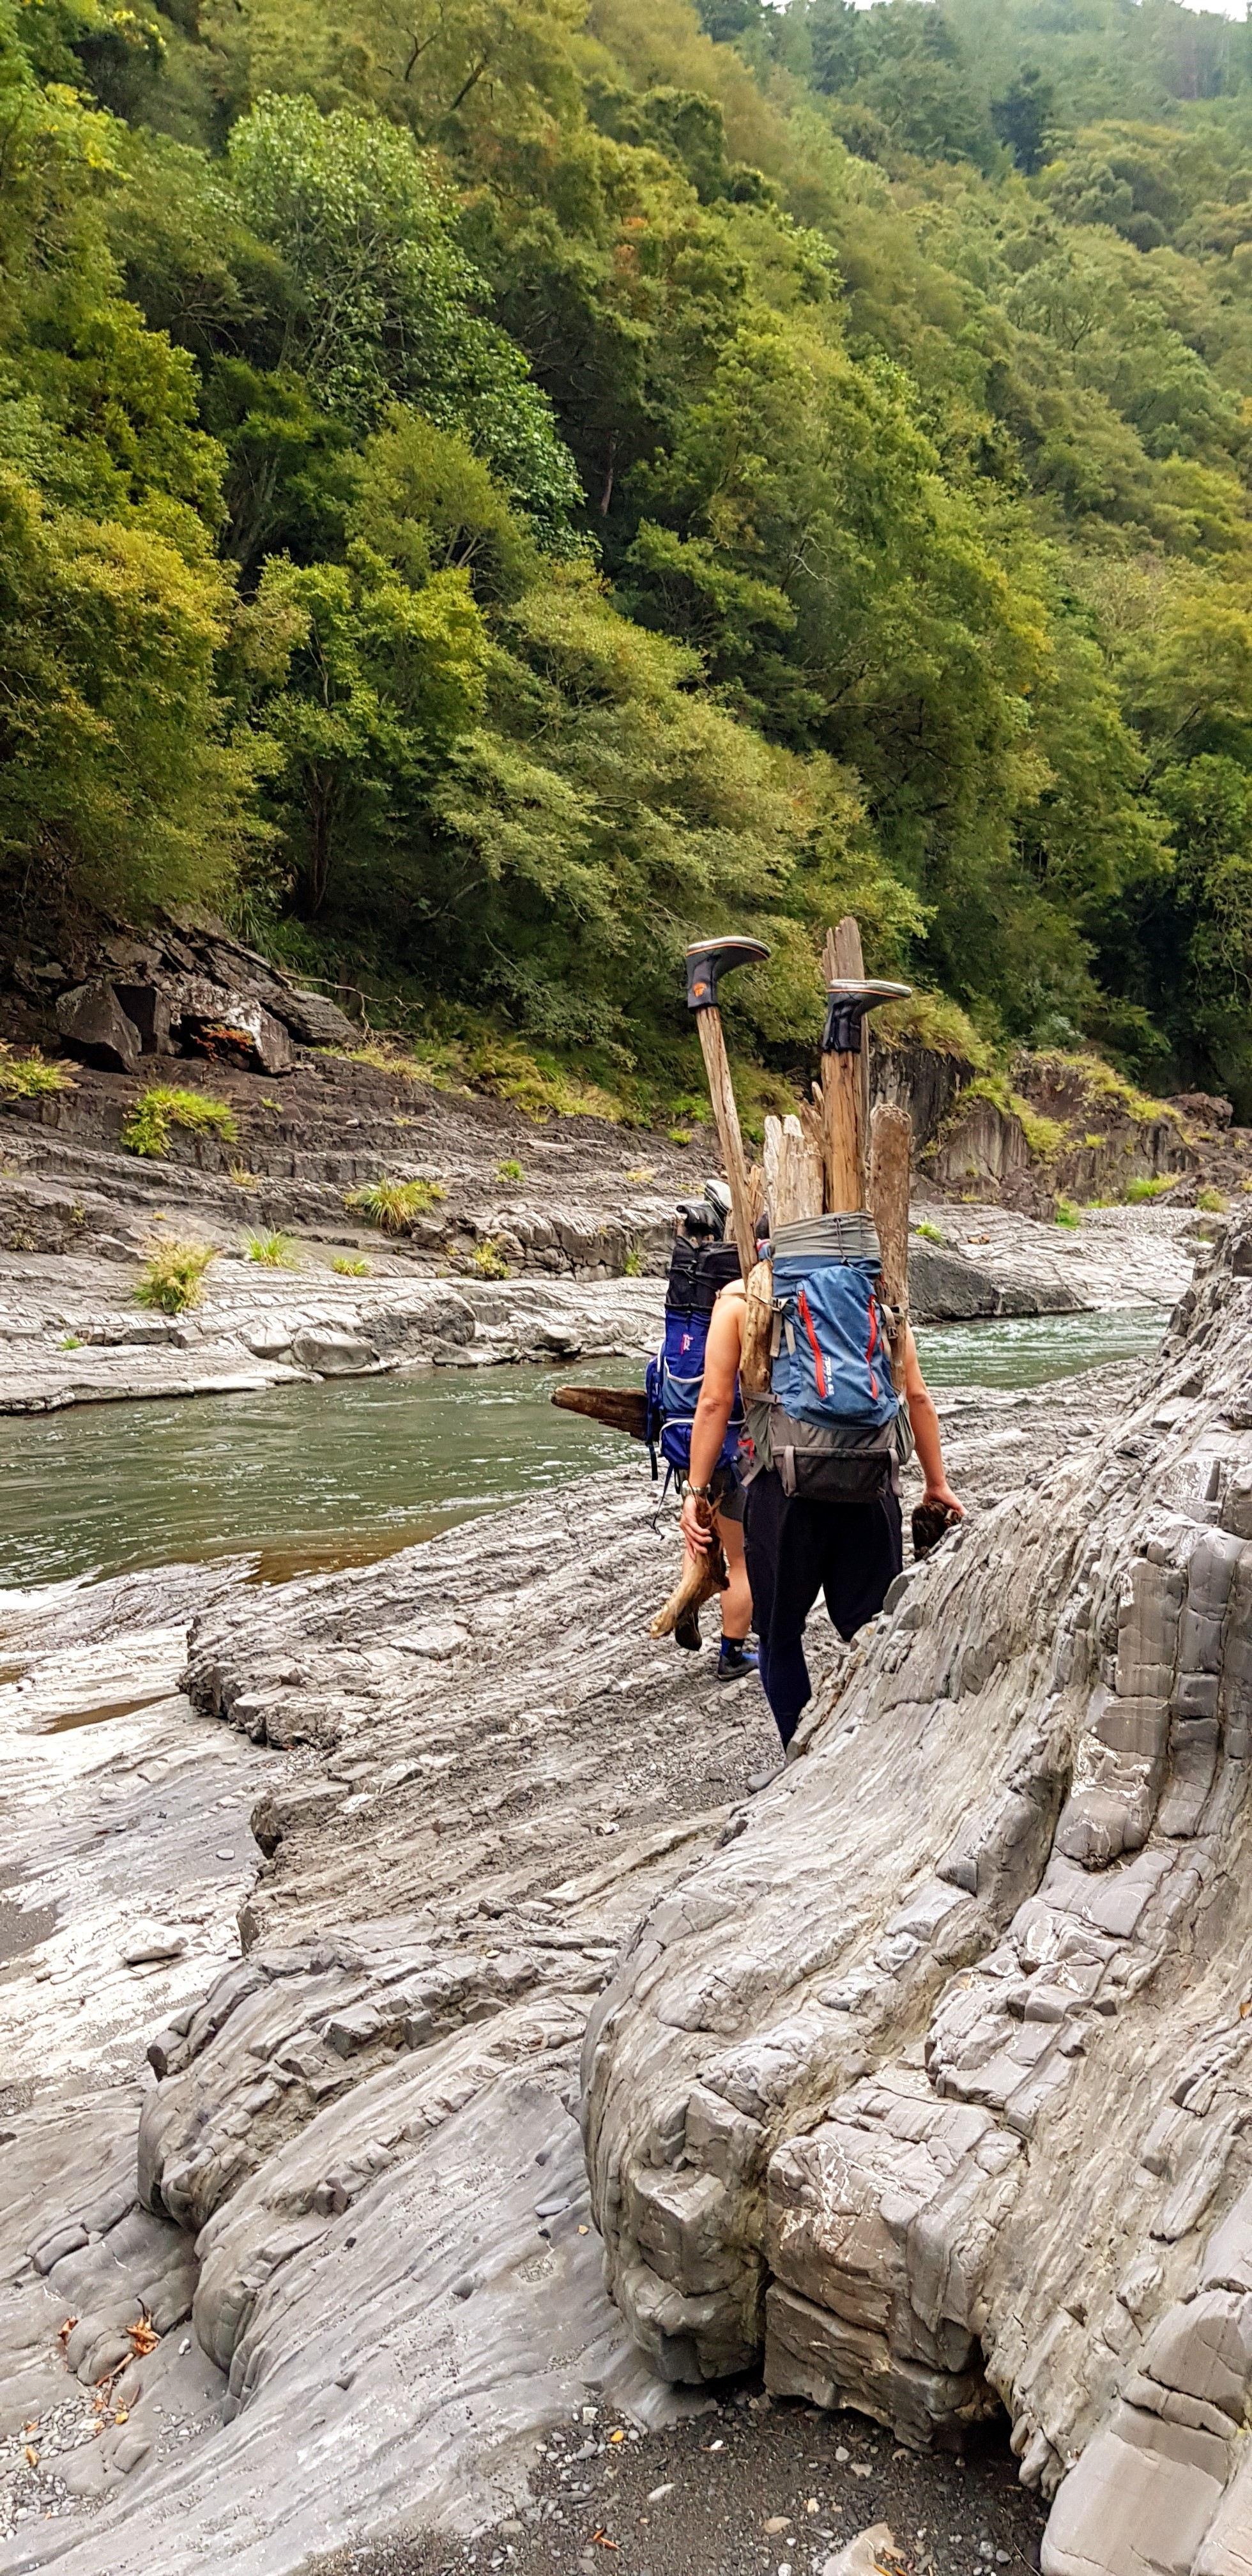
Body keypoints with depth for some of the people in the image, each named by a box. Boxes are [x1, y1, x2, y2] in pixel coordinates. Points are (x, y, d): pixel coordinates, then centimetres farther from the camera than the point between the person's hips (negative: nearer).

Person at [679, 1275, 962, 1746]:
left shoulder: (738, 1301, 4)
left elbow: (715, 1402, -2)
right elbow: (917, 1396, 7)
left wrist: (697, 1490, 2)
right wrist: (937, 1483, 14)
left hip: (781, 1484, -1)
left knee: (780, 1631, 15)